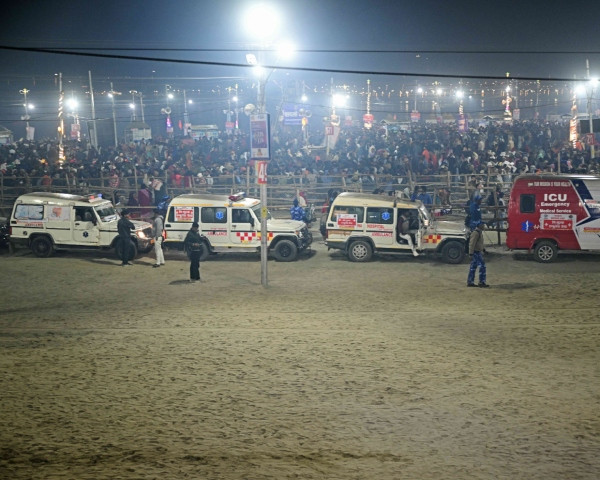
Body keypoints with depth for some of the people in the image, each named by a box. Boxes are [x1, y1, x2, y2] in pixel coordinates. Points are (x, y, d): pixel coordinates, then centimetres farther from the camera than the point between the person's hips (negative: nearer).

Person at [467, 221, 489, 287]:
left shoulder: (479, 232, 17)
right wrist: (471, 254, -23)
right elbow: (472, 244, -20)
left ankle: (470, 282, 13)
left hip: (478, 252, 10)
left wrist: (481, 252, 27)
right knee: (482, 266, -10)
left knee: (473, 267, 10)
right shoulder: (476, 233, -16)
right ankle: (482, 282, -8)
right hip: (476, 253, -10)